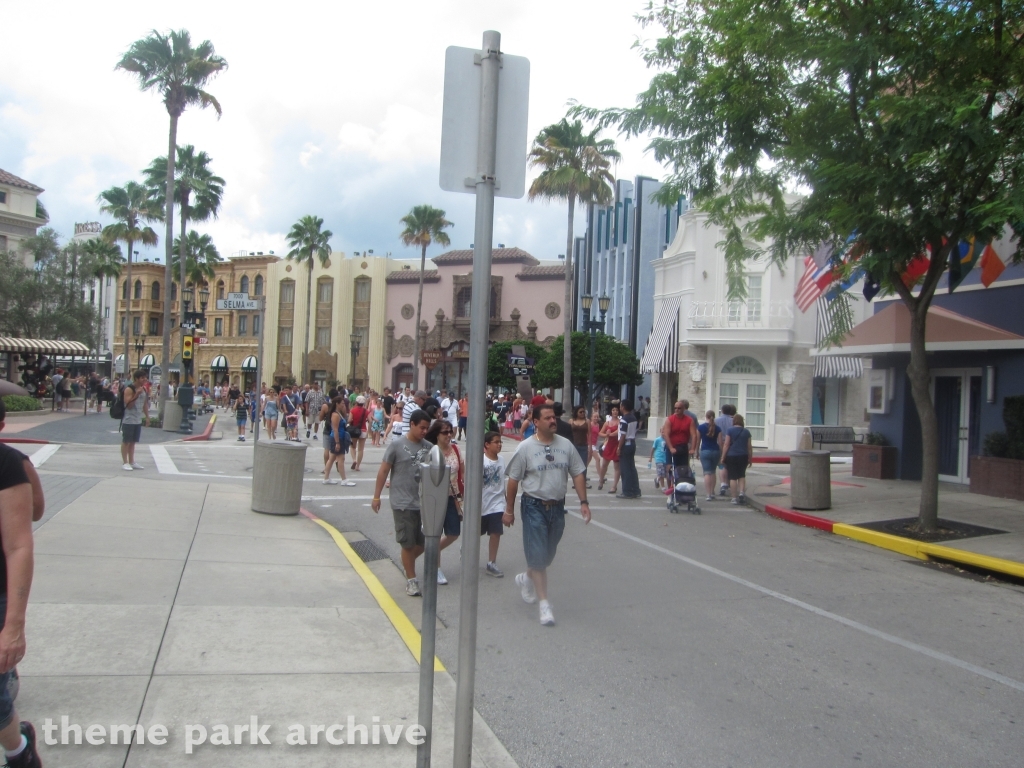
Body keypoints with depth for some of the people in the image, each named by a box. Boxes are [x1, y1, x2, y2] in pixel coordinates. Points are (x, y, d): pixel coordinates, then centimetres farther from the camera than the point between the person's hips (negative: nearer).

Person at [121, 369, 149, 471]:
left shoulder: (144, 389, 9)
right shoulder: (129, 389, -14)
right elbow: (128, 405, -21)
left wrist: (147, 416, 14)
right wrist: (136, 394, -28)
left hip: (138, 420, 7)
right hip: (128, 420, -7)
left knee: (133, 442, 13)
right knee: (126, 442, 0)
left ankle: (132, 462, 18)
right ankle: (125, 463, 5)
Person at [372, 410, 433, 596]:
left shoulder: (428, 447, 3)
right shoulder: (396, 445, -9)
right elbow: (383, 471, -5)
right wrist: (376, 497, -4)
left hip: (424, 502, 5)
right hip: (403, 503, -5)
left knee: (425, 543, 9)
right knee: (408, 544, 3)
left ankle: (406, 562, 38)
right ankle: (411, 580, 18)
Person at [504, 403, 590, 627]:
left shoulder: (566, 445, 3)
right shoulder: (525, 447, -8)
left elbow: (577, 474, 7)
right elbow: (513, 480, -3)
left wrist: (583, 502, -2)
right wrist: (509, 510, -2)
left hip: (557, 507, 4)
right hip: (534, 506, -4)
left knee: (548, 554, 15)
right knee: (538, 555, -5)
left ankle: (526, 578, 43)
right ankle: (544, 603, 3)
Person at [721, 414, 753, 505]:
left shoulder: (730, 430, -3)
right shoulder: (746, 432, 5)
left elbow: (726, 445, -7)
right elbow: (749, 447, 7)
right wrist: (750, 458, 15)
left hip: (731, 456, -3)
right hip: (743, 456, 3)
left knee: (733, 477, 1)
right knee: (742, 476, 18)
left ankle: (734, 498, 1)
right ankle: (741, 492, -1)